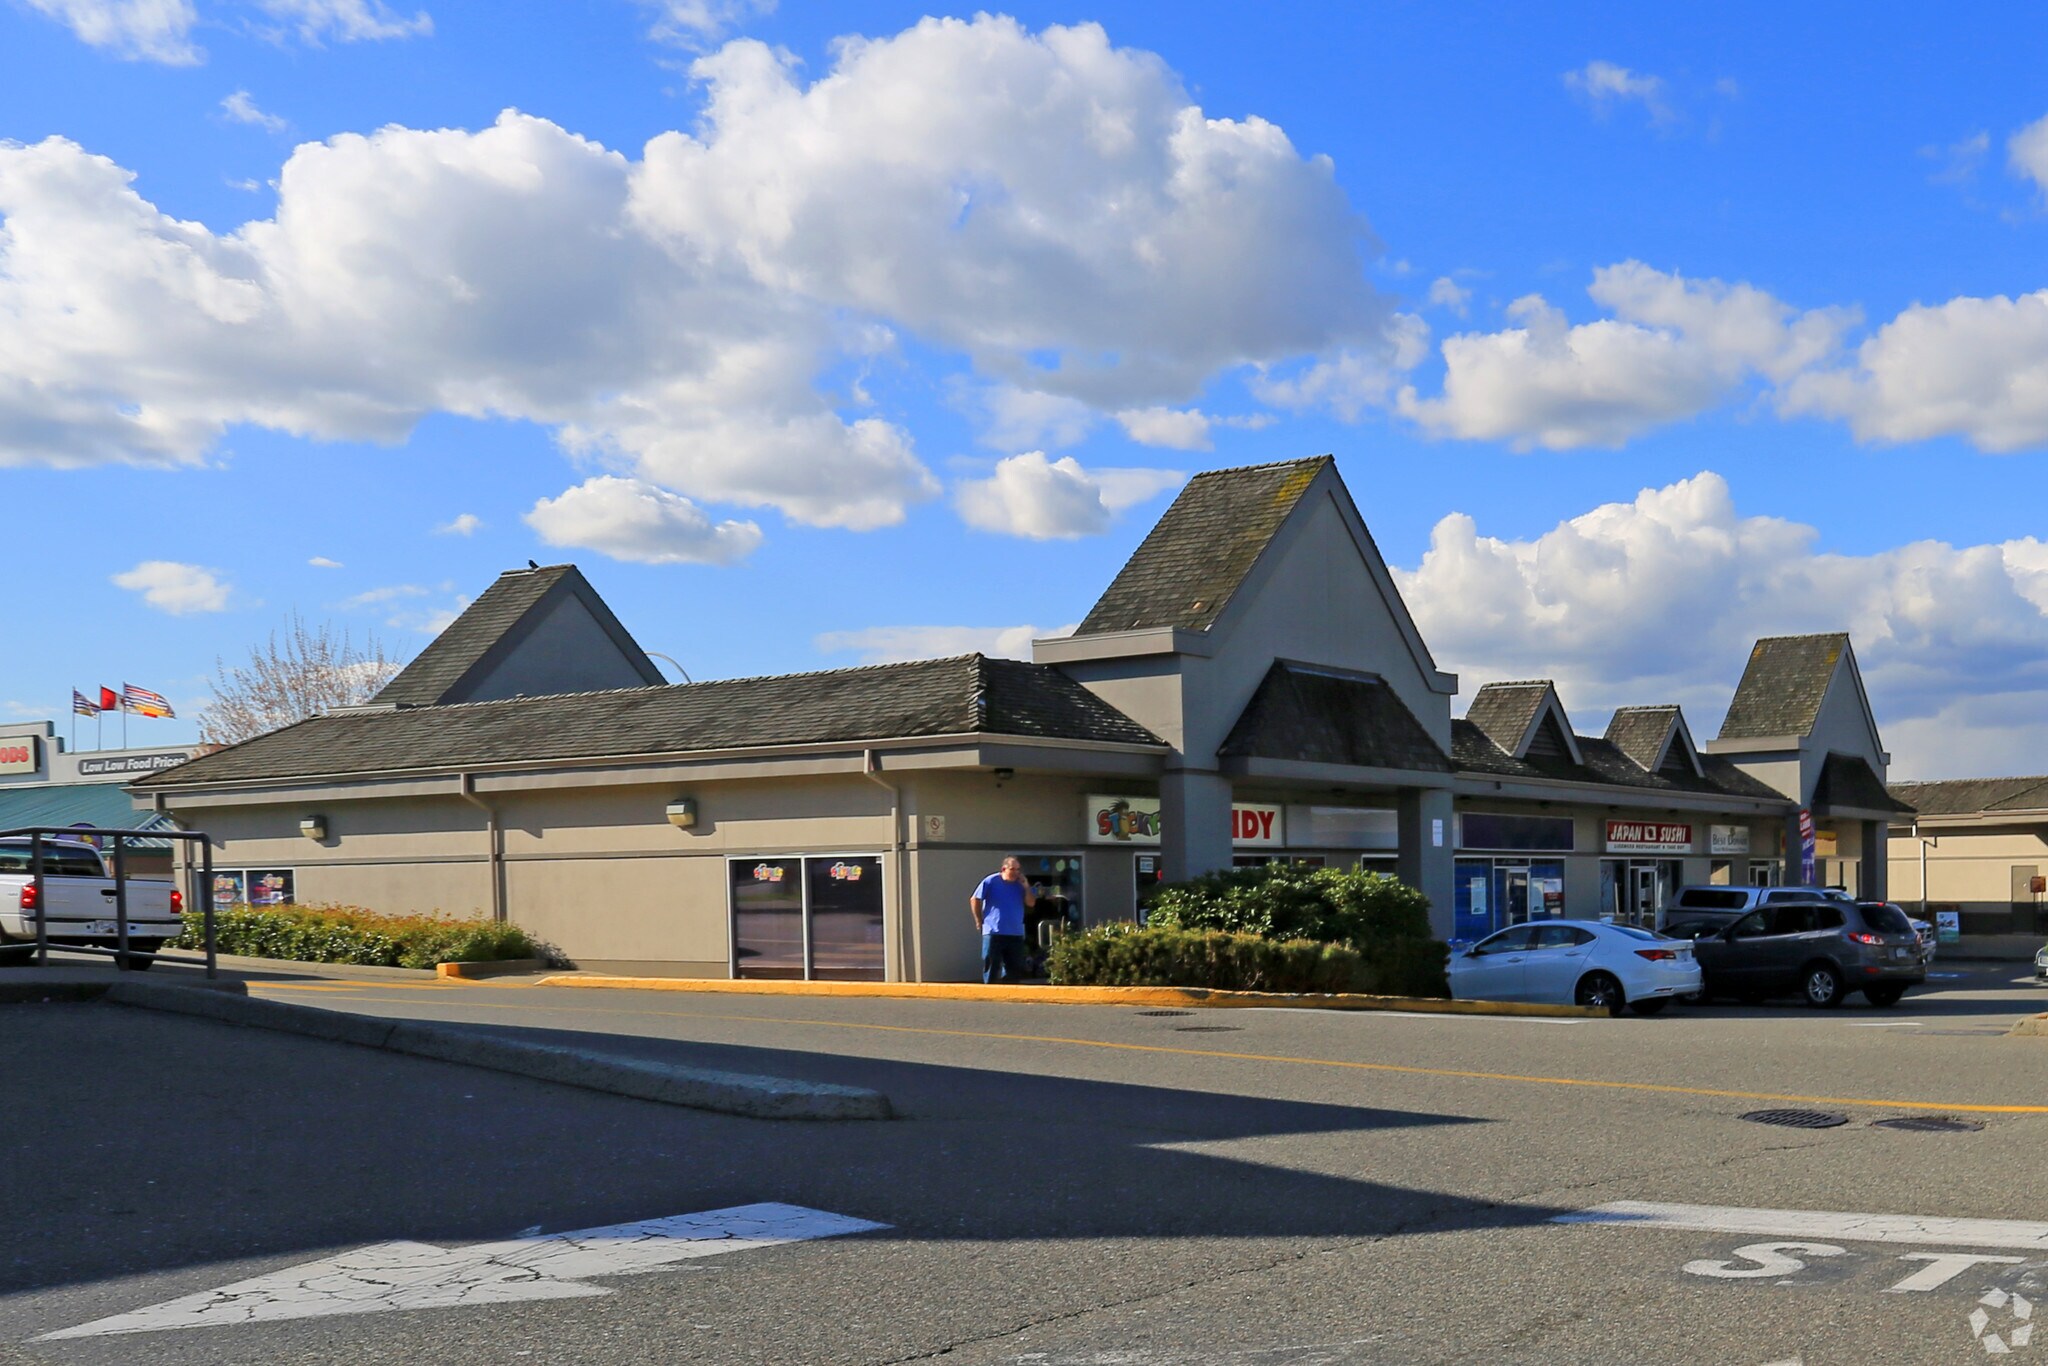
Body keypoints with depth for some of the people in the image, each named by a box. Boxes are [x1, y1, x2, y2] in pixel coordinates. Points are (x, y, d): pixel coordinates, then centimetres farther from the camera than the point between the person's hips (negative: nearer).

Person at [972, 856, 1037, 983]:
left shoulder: (1021, 884, 7)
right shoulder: (991, 881, -4)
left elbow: (1031, 903, 1)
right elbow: (974, 900, 1)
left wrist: (1026, 887, -11)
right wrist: (979, 921, 2)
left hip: (1016, 934, 4)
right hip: (993, 933, -4)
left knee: (1015, 969, 6)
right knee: (991, 968, -1)